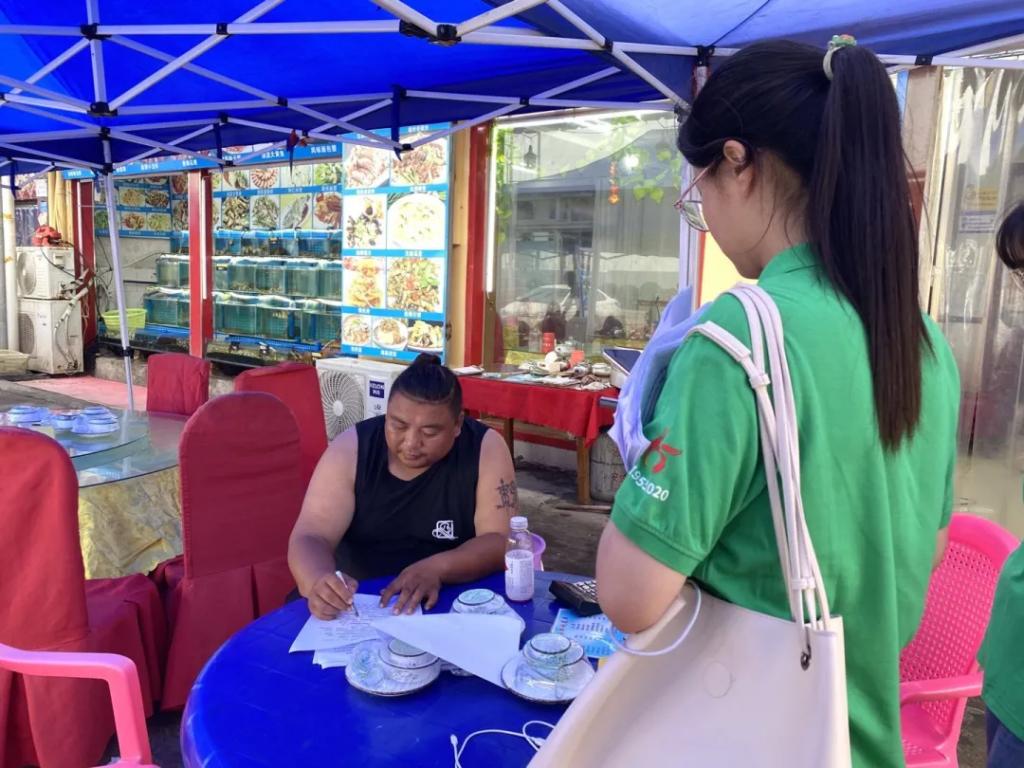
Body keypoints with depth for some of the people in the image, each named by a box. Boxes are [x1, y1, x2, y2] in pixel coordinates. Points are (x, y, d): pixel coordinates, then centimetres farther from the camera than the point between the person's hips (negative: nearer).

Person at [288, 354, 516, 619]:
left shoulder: (485, 450, -12)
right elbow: (310, 537, -13)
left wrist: (437, 568, -30)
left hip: (455, 604, -1)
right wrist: (319, 583, -34)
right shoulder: (349, 450, -9)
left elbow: (501, 542, -13)